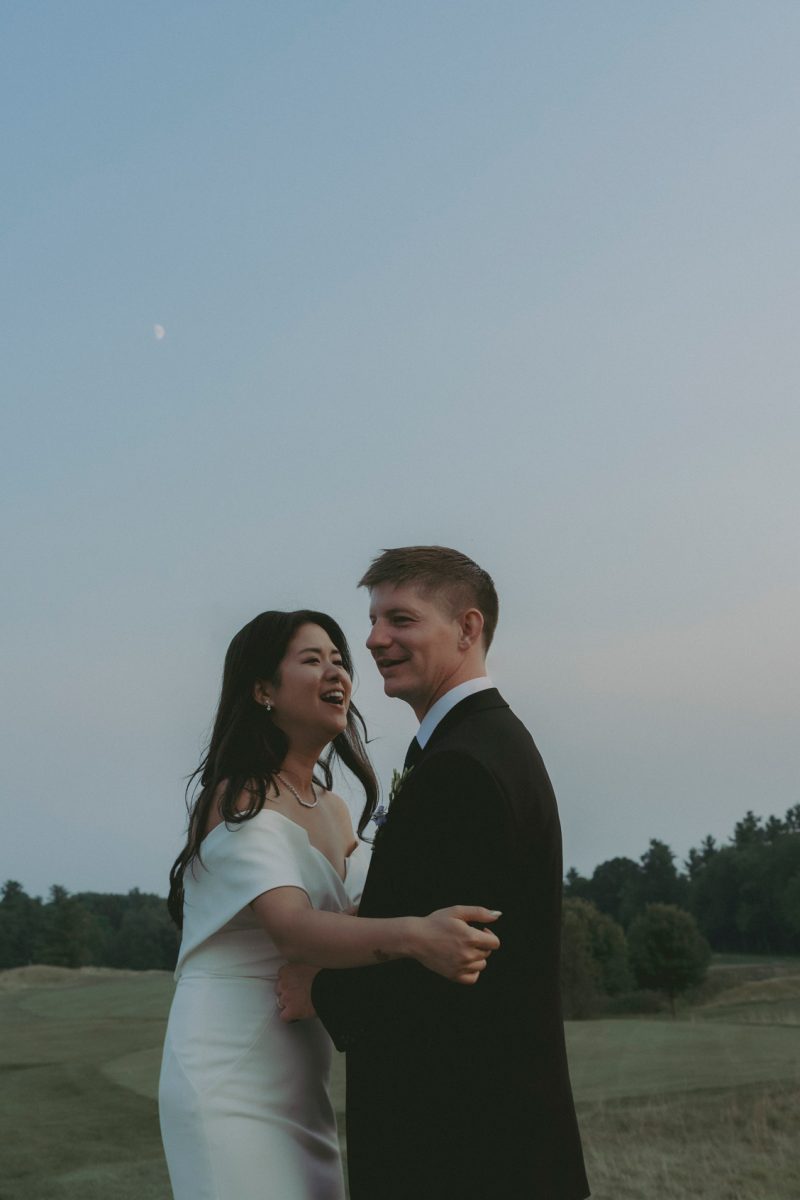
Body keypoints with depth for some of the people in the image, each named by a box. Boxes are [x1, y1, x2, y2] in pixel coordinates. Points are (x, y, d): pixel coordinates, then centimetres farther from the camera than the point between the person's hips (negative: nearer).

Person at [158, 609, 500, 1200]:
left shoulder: (334, 811, 13)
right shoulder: (241, 799, -13)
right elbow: (291, 927, -28)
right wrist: (413, 936, -45)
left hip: (300, 1084, 8)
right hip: (231, 1079, -8)